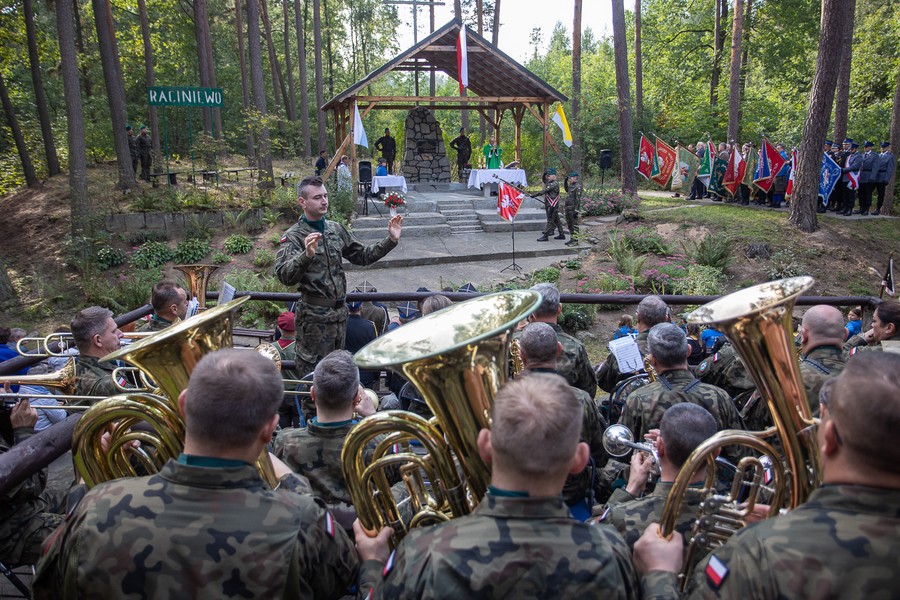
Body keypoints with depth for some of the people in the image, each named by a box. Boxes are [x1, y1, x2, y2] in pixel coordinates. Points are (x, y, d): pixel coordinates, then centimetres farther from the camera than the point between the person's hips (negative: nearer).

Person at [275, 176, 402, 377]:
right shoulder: (294, 236, -11)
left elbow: (362, 255, 16)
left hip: (340, 311, 6)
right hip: (314, 315, -6)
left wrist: (390, 240, 5)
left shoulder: (336, 229, 8)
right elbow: (284, 275, -26)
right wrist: (307, 255, -44)